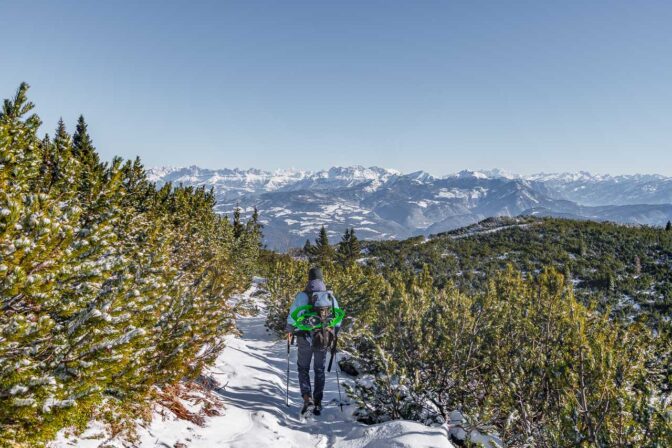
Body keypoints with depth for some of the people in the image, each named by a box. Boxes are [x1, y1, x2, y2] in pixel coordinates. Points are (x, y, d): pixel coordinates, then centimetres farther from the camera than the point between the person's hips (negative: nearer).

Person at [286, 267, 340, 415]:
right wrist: (333, 333, 19)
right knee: (319, 370, 17)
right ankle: (318, 403, 18)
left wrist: (289, 331, 9)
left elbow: (292, 316, -9)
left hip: (305, 338, -2)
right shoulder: (330, 296, -2)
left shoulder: (302, 295, -10)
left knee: (303, 368, 15)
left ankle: (307, 397, -2)